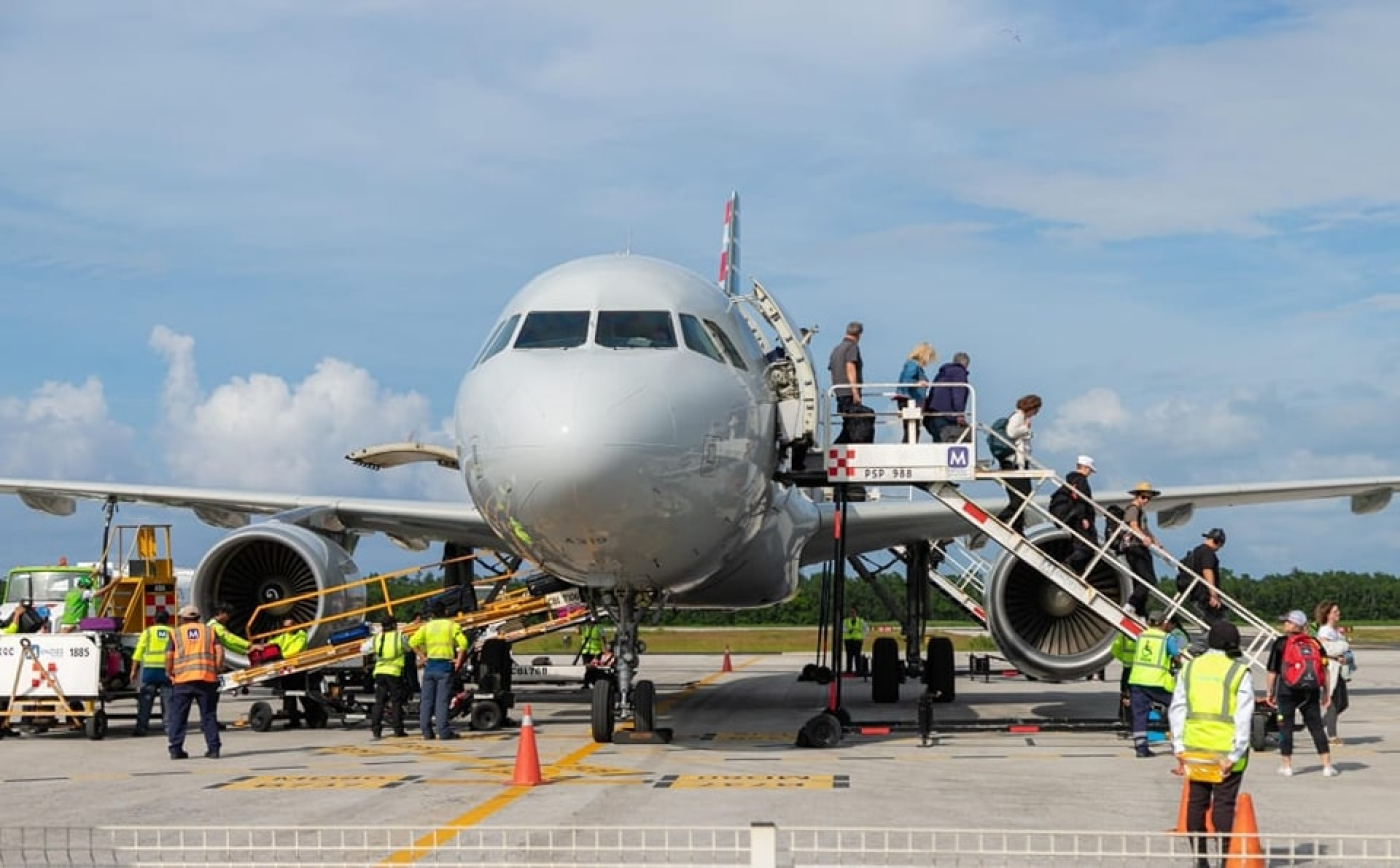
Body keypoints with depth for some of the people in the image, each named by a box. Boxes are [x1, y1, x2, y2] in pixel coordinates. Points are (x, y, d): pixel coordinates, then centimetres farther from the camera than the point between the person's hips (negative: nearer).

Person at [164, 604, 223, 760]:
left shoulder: (176, 633, 10)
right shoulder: (209, 630, 14)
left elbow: (168, 656, 1)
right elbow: (219, 651, 2)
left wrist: (170, 674, 14)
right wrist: (216, 671, 8)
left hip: (182, 679, -1)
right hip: (207, 678, 1)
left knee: (178, 716, 7)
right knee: (209, 715, 7)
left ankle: (176, 750, 4)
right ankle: (213, 749, 4)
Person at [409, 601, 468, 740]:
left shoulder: (426, 627, 10)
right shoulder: (452, 625, 1)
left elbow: (413, 642, 0)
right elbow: (462, 643, -13)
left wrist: (422, 657, 5)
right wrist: (459, 661, -6)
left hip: (430, 665, 3)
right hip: (445, 665, -3)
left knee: (427, 699, 8)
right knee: (442, 699, -4)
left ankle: (426, 731, 6)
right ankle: (444, 731, -8)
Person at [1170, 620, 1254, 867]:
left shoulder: (1190, 668, 7)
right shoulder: (1240, 672, -4)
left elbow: (1177, 710, 5)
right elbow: (1243, 717, -10)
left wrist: (1178, 748, 5)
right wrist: (1234, 755, -9)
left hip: (1195, 747, 3)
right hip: (1226, 749, -3)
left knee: (1196, 801, 10)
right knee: (1224, 804, 0)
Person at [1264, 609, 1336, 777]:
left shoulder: (1280, 643, -5)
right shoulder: (1315, 643, 6)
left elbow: (1272, 672, -4)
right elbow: (1324, 671, 7)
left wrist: (1269, 692, 5)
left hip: (1287, 691, -3)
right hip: (1311, 692, 3)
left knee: (1286, 727, 6)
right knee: (1317, 727, 8)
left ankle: (1286, 766, 10)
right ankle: (1327, 765, 6)